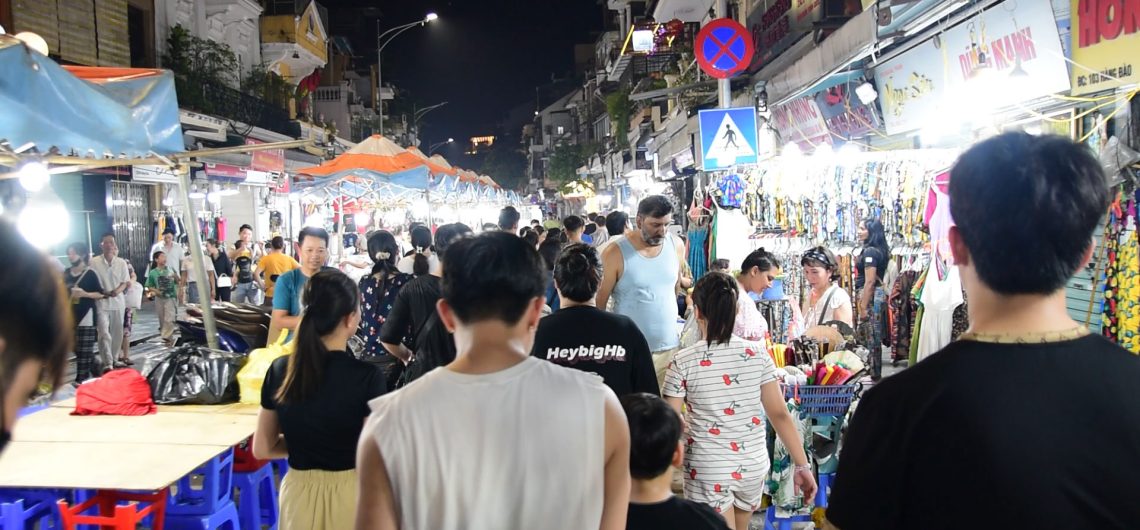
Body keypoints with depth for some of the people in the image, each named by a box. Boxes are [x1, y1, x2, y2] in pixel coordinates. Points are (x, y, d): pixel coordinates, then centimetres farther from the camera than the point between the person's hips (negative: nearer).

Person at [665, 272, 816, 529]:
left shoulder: (684, 362, -12)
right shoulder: (758, 354, -5)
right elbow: (780, 415, -5)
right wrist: (802, 465, 0)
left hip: (707, 470, -4)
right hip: (753, 466, 5)